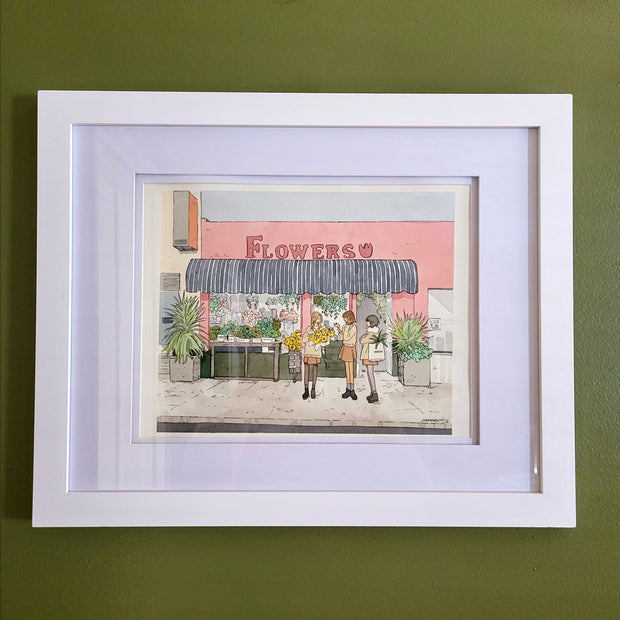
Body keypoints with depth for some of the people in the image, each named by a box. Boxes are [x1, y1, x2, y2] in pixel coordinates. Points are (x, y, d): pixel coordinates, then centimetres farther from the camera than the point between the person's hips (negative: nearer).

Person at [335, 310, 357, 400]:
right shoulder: (345, 326, 8)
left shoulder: (353, 327, -15)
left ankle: (352, 390, 0)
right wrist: (338, 329, 3)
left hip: (350, 348, -7)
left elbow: (347, 338, -18)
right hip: (345, 347, 7)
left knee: (351, 369, -5)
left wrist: (339, 329, -10)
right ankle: (348, 389, 12)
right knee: (347, 368, 8)